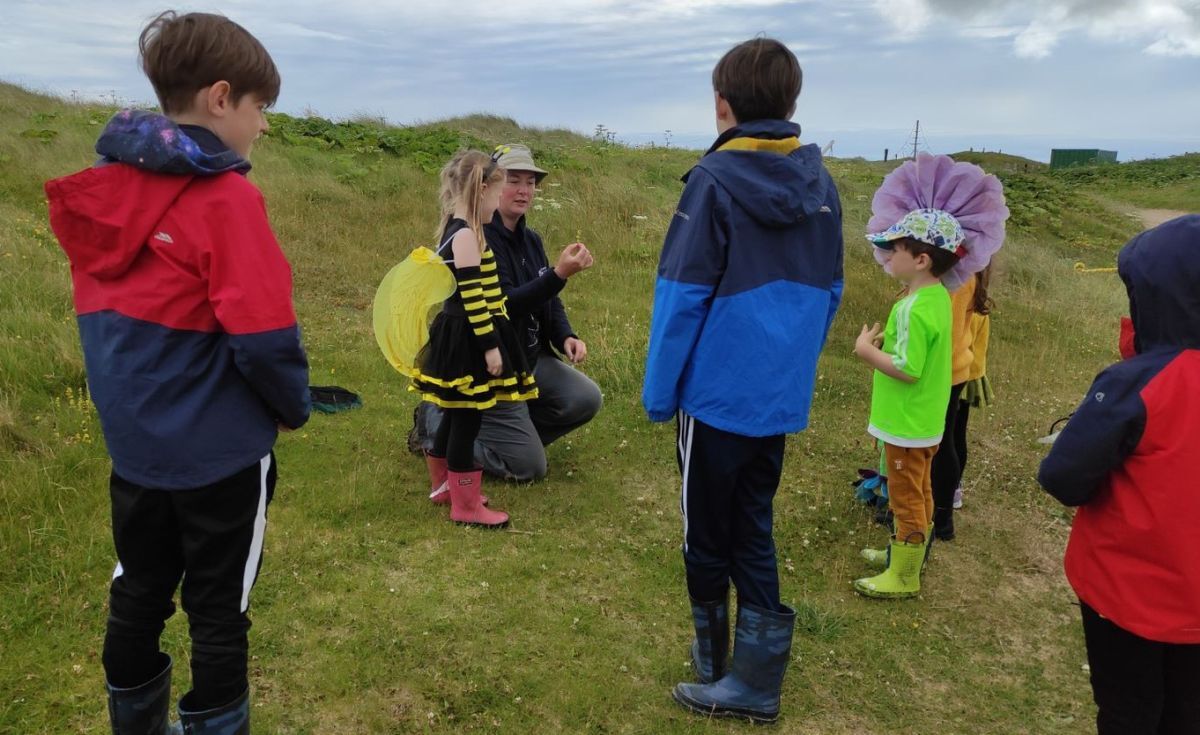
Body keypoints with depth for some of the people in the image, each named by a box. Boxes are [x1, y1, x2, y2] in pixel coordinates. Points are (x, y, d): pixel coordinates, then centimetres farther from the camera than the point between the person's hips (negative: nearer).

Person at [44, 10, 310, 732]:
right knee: (218, 613, 10)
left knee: (138, 594, 21)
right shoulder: (226, 197, -19)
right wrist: (295, 405, -4)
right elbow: (264, 337, -22)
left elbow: (103, 315, 10)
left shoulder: (107, 186, 3)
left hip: (133, 439, 7)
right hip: (221, 449, -7)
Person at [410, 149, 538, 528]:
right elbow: (473, 299, -22)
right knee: (466, 420, -1)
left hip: (464, 337, 10)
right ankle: (466, 504, 9)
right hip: (468, 340, -10)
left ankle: (443, 483, 35)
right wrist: (491, 346, -19)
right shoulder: (466, 236, -19)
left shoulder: (457, 230, 13)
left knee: (457, 415, 20)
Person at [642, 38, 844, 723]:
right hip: (782, 396, 6)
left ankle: (715, 662, 29)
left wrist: (659, 391, -6)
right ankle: (754, 678, 21)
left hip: (716, 391, -5)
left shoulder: (716, 180, -13)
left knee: (708, 532, 12)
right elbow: (829, 294, 11)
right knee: (753, 529, 17)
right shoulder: (822, 184, 5)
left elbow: (681, 296, -14)